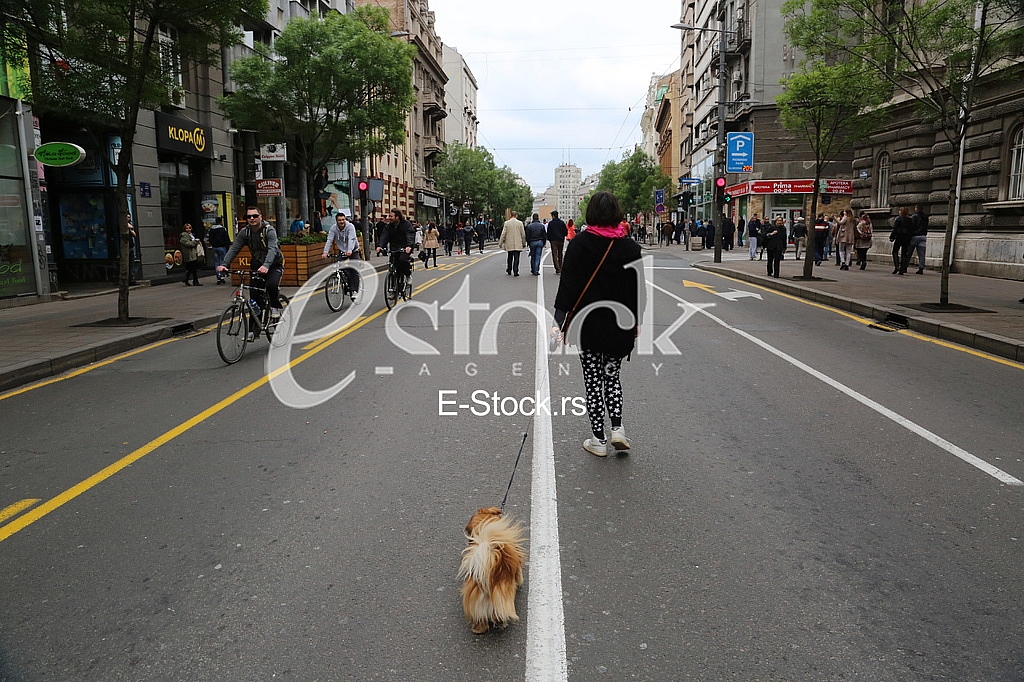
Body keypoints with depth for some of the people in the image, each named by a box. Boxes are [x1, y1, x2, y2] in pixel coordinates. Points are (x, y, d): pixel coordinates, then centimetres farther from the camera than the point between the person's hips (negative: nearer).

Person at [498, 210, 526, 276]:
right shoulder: (520, 223, -3)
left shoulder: (506, 223, -2)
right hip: (517, 244, -2)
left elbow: (503, 234, -3)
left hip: (509, 244, 2)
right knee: (516, 258, -1)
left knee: (509, 258, 16)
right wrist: (524, 243, 12)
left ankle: (509, 271, 25)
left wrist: (500, 243, 3)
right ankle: (515, 271, -7)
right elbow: (523, 234, 1)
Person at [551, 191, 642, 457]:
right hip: (620, 326, 3)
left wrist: (560, 320, -8)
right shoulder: (630, 247, 0)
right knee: (612, 376, 19)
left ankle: (599, 440, 11)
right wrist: (636, 321, 16)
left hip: (587, 325, -3)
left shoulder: (579, 244, -8)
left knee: (593, 380, 6)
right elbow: (638, 289, 6)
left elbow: (568, 285, -11)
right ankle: (617, 428, 5)